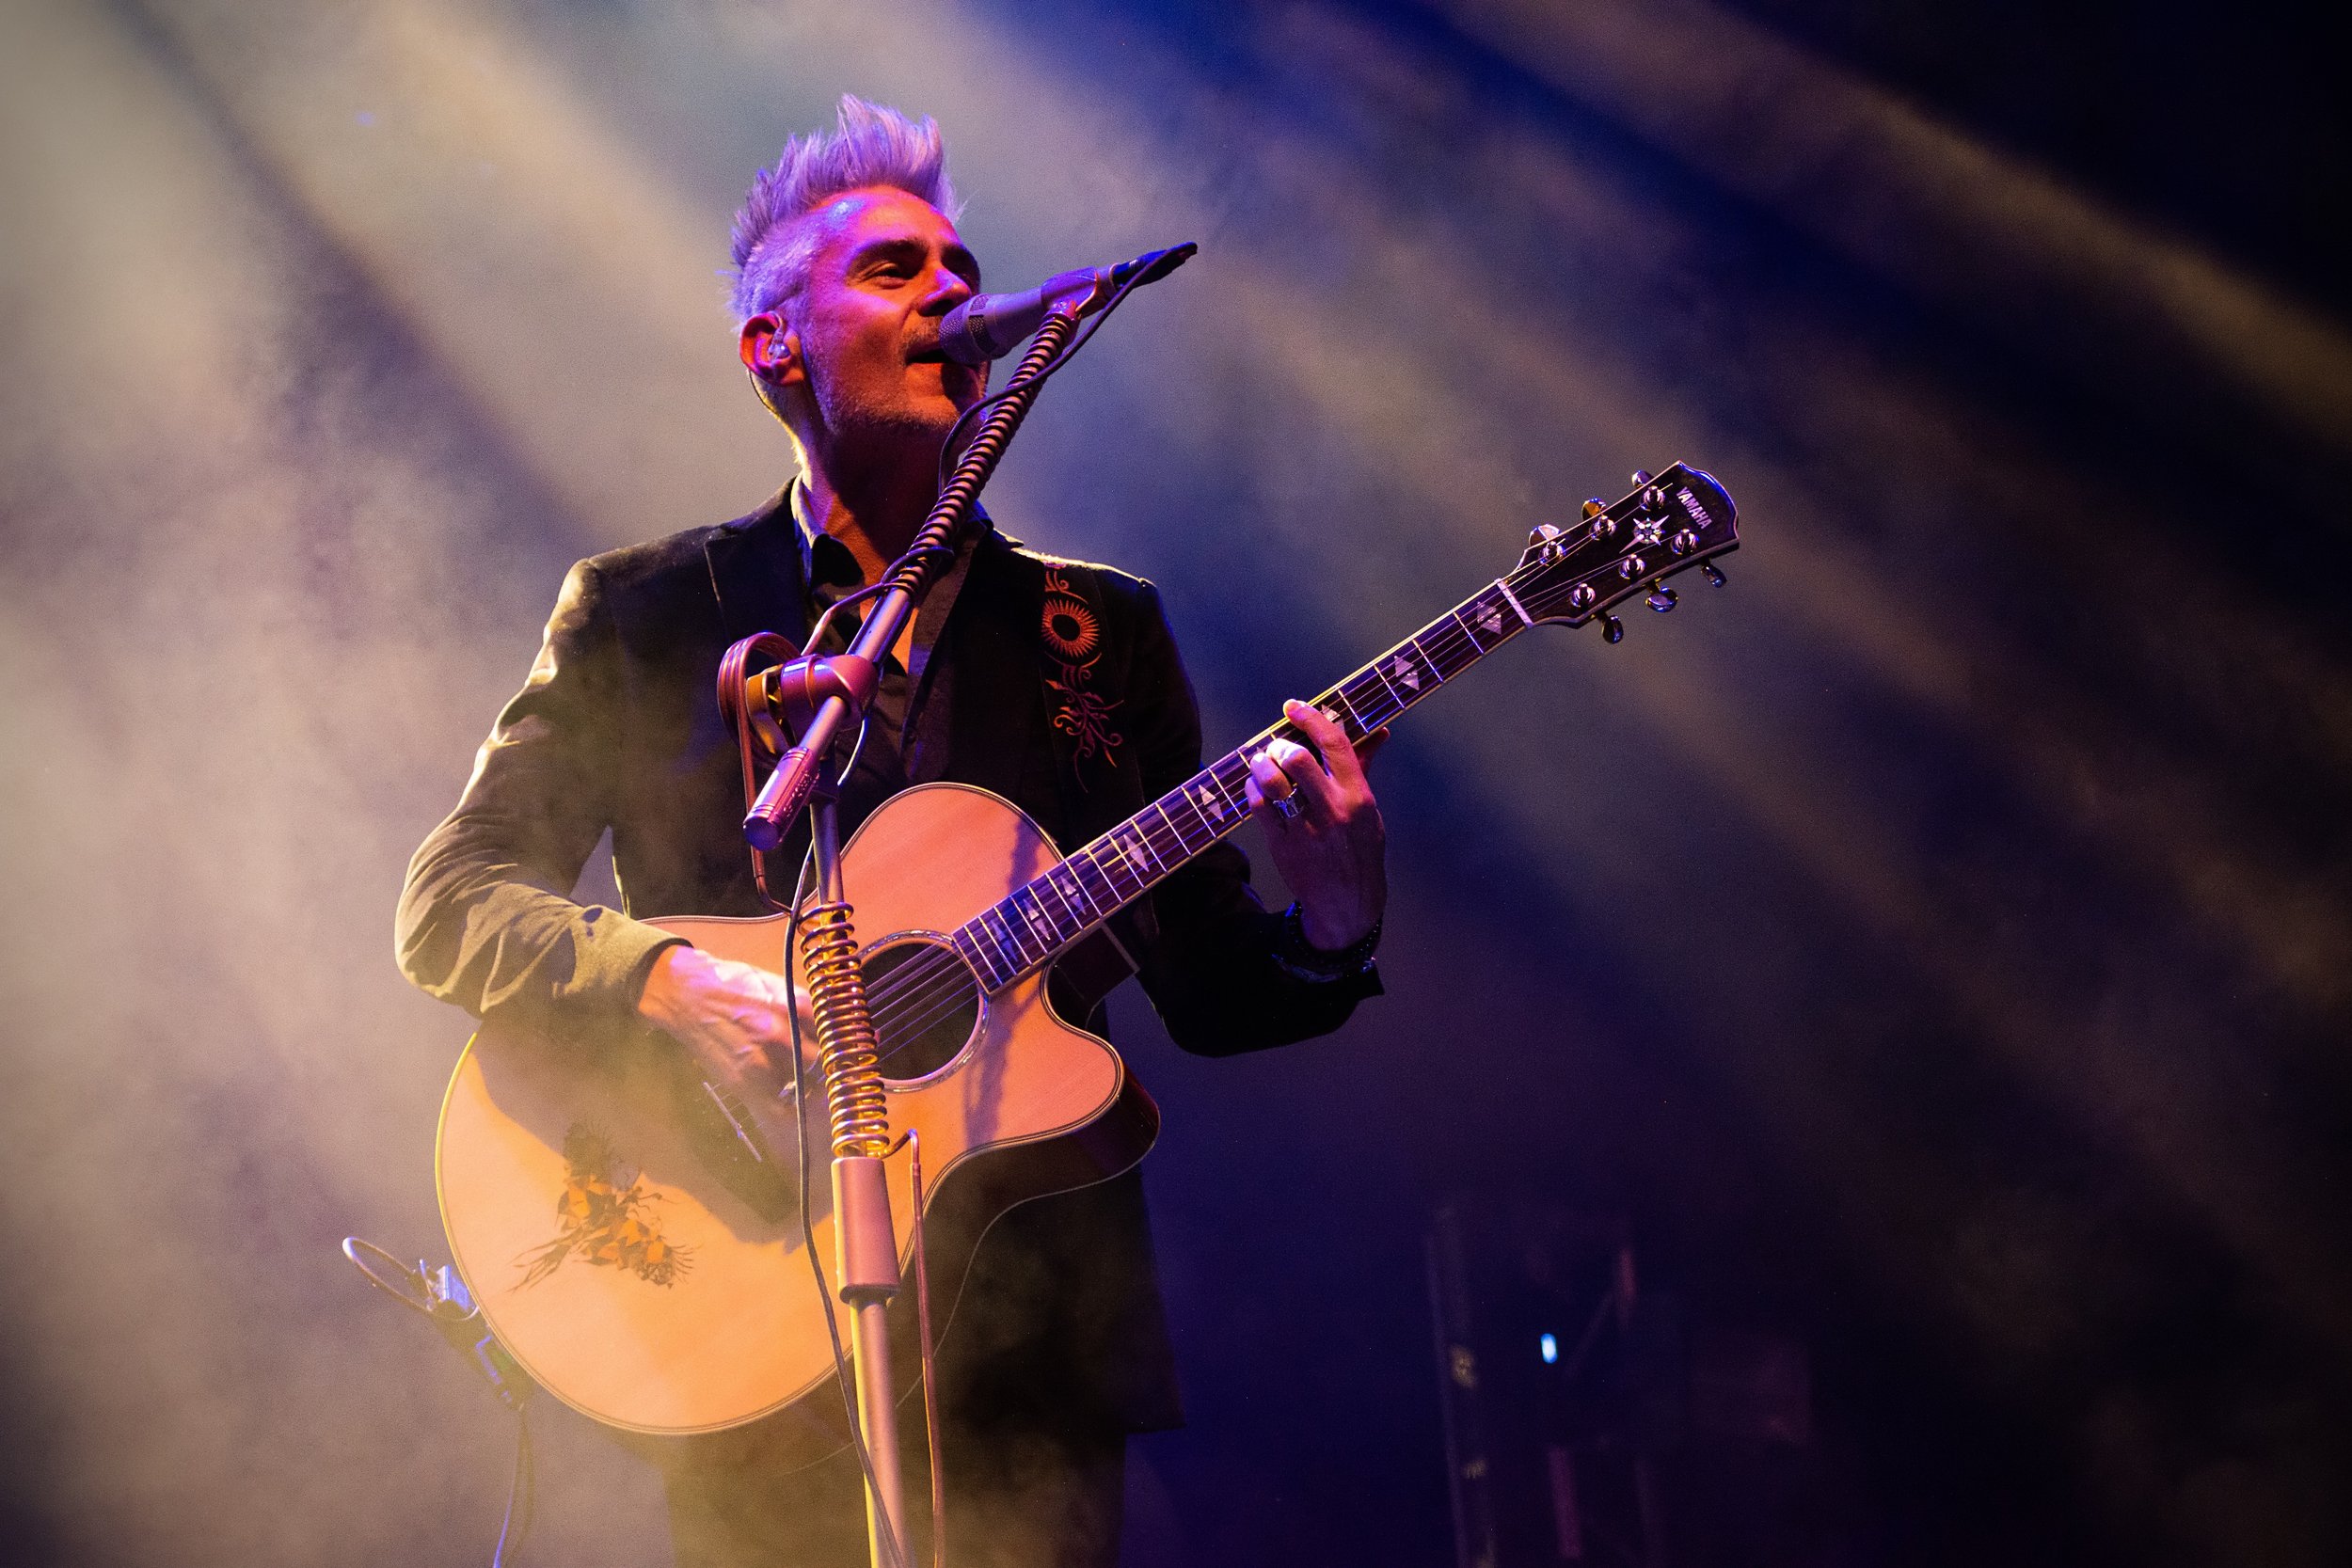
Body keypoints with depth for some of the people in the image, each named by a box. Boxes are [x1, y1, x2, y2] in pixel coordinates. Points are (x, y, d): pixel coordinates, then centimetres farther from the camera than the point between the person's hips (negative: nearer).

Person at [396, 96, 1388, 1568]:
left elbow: (1210, 989, 10)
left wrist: (1330, 919, -12)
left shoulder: (1101, 630, 12)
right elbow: (449, 906, 0)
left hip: (1035, 1333, 2)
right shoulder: (647, 611, 6)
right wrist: (676, 982, -18)